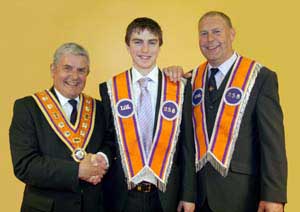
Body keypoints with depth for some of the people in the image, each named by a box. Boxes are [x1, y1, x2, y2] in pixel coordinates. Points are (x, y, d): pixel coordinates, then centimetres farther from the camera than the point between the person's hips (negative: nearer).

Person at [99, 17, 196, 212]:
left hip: (166, 194, 1)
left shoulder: (181, 89, -2)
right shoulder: (109, 89, -2)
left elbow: (187, 145, 0)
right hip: (122, 195, 0)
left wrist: (188, 194, 0)